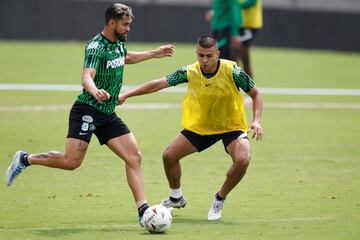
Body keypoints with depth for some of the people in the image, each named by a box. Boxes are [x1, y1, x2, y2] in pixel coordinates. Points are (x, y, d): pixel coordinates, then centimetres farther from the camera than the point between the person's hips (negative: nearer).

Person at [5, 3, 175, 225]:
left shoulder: (119, 42, 11)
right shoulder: (97, 47, -16)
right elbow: (87, 77, -32)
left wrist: (155, 53, 38)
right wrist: (94, 91, -53)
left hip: (108, 115, 8)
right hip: (88, 110, -8)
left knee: (134, 157, -4)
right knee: (72, 161, -15)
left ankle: (143, 210, -4)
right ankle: (25, 159, 7)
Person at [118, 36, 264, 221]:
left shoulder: (232, 71, -24)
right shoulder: (190, 72, -16)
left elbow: (255, 94, -10)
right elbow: (159, 84, -10)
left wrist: (256, 121, -25)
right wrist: (126, 95, -14)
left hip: (232, 127, -3)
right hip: (200, 126, 3)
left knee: (242, 160, -29)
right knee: (169, 156, -3)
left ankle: (220, 199, -1)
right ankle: (176, 198, 27)